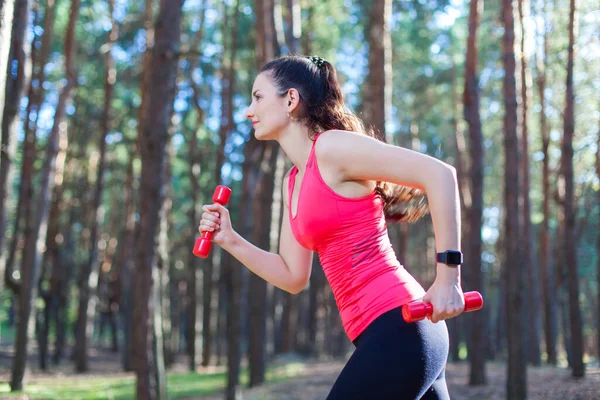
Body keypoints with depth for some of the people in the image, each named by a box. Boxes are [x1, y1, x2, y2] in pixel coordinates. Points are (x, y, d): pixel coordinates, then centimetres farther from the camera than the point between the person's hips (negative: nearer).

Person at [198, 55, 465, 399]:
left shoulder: (332, 146, -10)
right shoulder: (293, 182, 17)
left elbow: (440, 174, -17)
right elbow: (293, 276, 19)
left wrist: (447, 276, -19)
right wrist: (230, 240, 10)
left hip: (397, 329, -9)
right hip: (387, 333, 9)